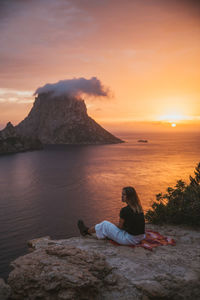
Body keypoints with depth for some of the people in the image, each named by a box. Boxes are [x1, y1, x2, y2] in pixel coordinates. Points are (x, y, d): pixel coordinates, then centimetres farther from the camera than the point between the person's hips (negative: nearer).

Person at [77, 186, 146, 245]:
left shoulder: (125, 210, -21)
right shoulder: (139, 208, 3)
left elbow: (120, 226, -9)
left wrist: (114, 225, 13)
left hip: (130, 239, -7)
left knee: (104, 225, 8)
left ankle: (86, 231, 33)